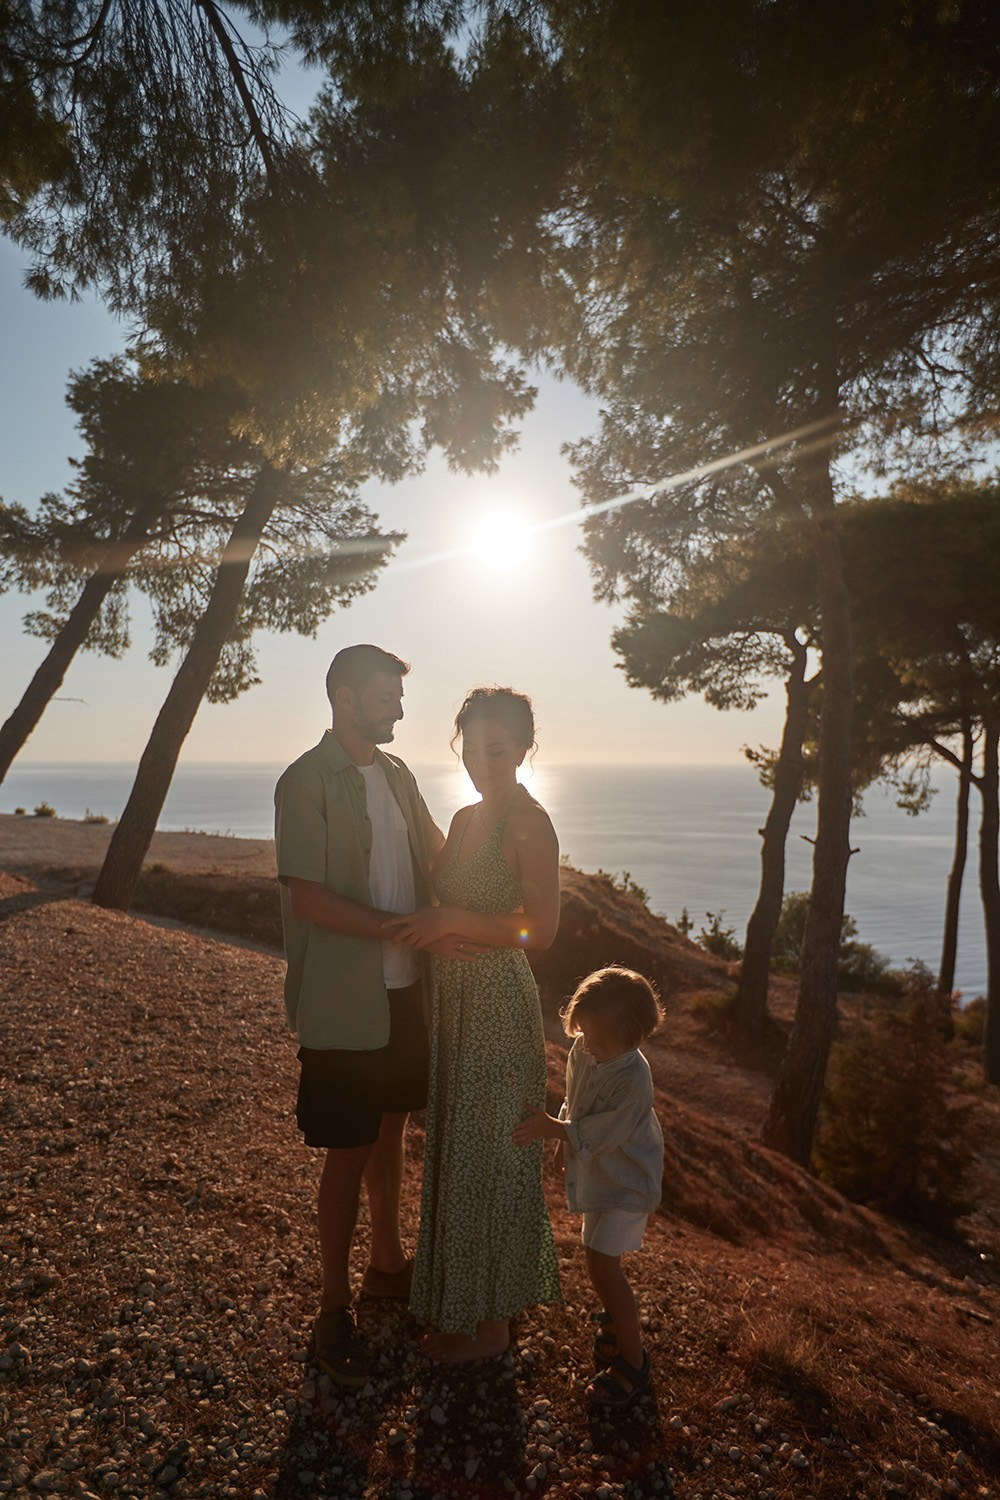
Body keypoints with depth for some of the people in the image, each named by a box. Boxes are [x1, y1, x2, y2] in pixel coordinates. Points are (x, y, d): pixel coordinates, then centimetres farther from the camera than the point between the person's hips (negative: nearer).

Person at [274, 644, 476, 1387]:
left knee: (390, 1130, 21)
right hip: (343, 1003, -6)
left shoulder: (397, 773, 7)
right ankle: (334, 1312, 27)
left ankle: (387, 1262, 43)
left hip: (404, 990, 7)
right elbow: (307, 899, -20)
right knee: (348, 1152, 6)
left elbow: (439, 852, 17)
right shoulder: (306, 782, -14)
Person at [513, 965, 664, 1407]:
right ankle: (614, 1319, 48)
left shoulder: (633, 1080, -33)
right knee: (601, 1262, 21)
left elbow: (596, 1135, -29)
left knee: (603, 1264, -8)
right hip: (595, 1172, 7)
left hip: (625, 1180, -7)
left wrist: (551, 1129, -30)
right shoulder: (583, 1050, -12)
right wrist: (564, 1136, 8)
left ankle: (632, 1361, 11)